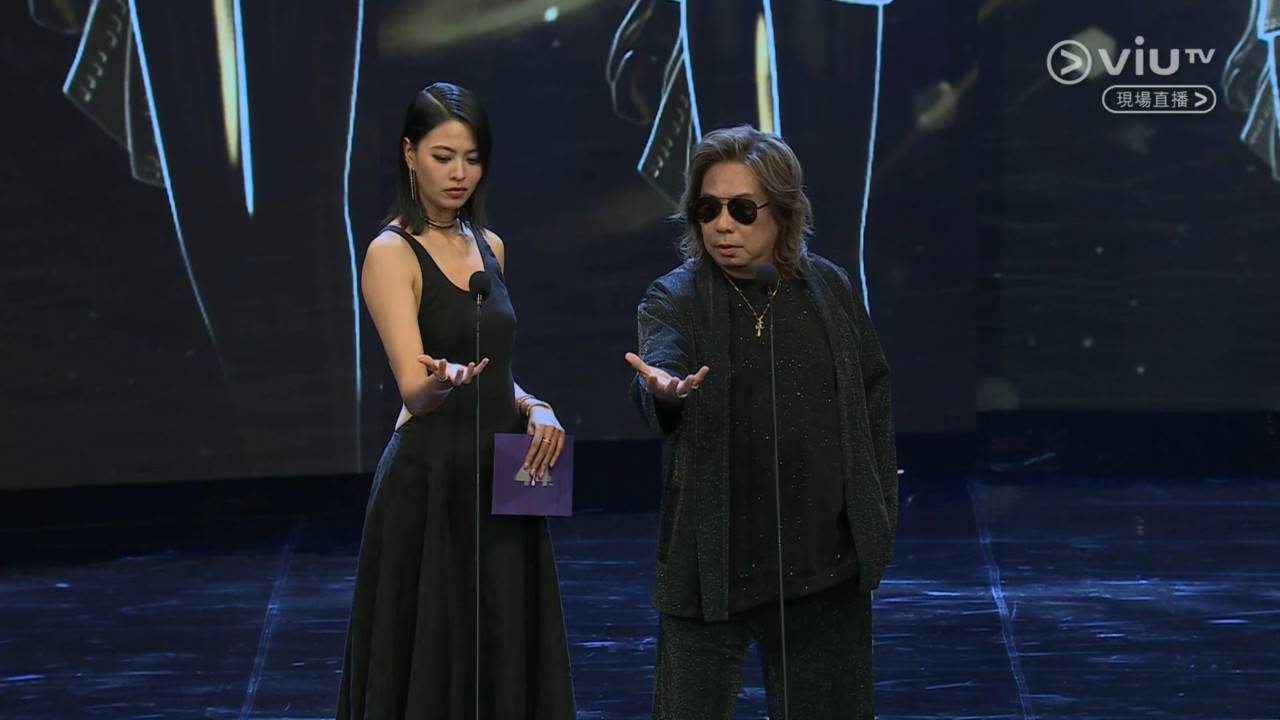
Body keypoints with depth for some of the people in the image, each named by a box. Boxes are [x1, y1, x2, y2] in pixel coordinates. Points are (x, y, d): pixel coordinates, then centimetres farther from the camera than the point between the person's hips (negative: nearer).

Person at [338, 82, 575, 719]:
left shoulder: (487, 246, 11)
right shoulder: (392, 253, -10)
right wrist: (443, 380, -42)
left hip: (500, 481, 7)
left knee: (505, 668, 9)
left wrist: (534, 408, 1)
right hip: (431, 483, -7)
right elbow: (413, 392, -20)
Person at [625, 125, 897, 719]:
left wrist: (879, 512, 11)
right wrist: (662, 391, -51)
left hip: (827, 560, 3)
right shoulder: (674, 299, -5)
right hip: (714, 560, -3)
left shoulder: (828, 287, 4)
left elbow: (873, 394, 14)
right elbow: (660, 359, -27)